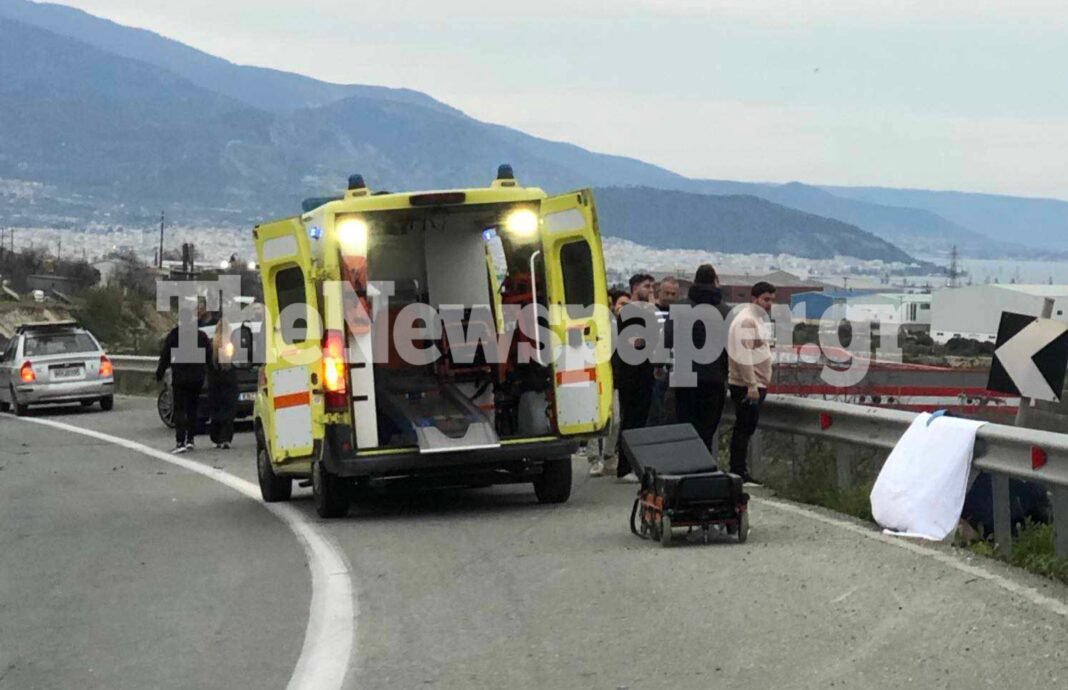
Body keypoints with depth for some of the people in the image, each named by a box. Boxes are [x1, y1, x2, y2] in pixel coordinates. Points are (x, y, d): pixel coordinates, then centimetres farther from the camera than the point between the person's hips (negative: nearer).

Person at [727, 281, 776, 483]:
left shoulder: (756, 319, 18)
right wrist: (752, 385, -23)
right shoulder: (746, 320, -14)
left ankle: (738, 471, 17)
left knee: (745, 429, 12)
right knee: (744, 429, -8)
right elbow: (743, 355, -21)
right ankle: (739, 472, -6)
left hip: (754, 385, 10)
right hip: (747, 386, -10)